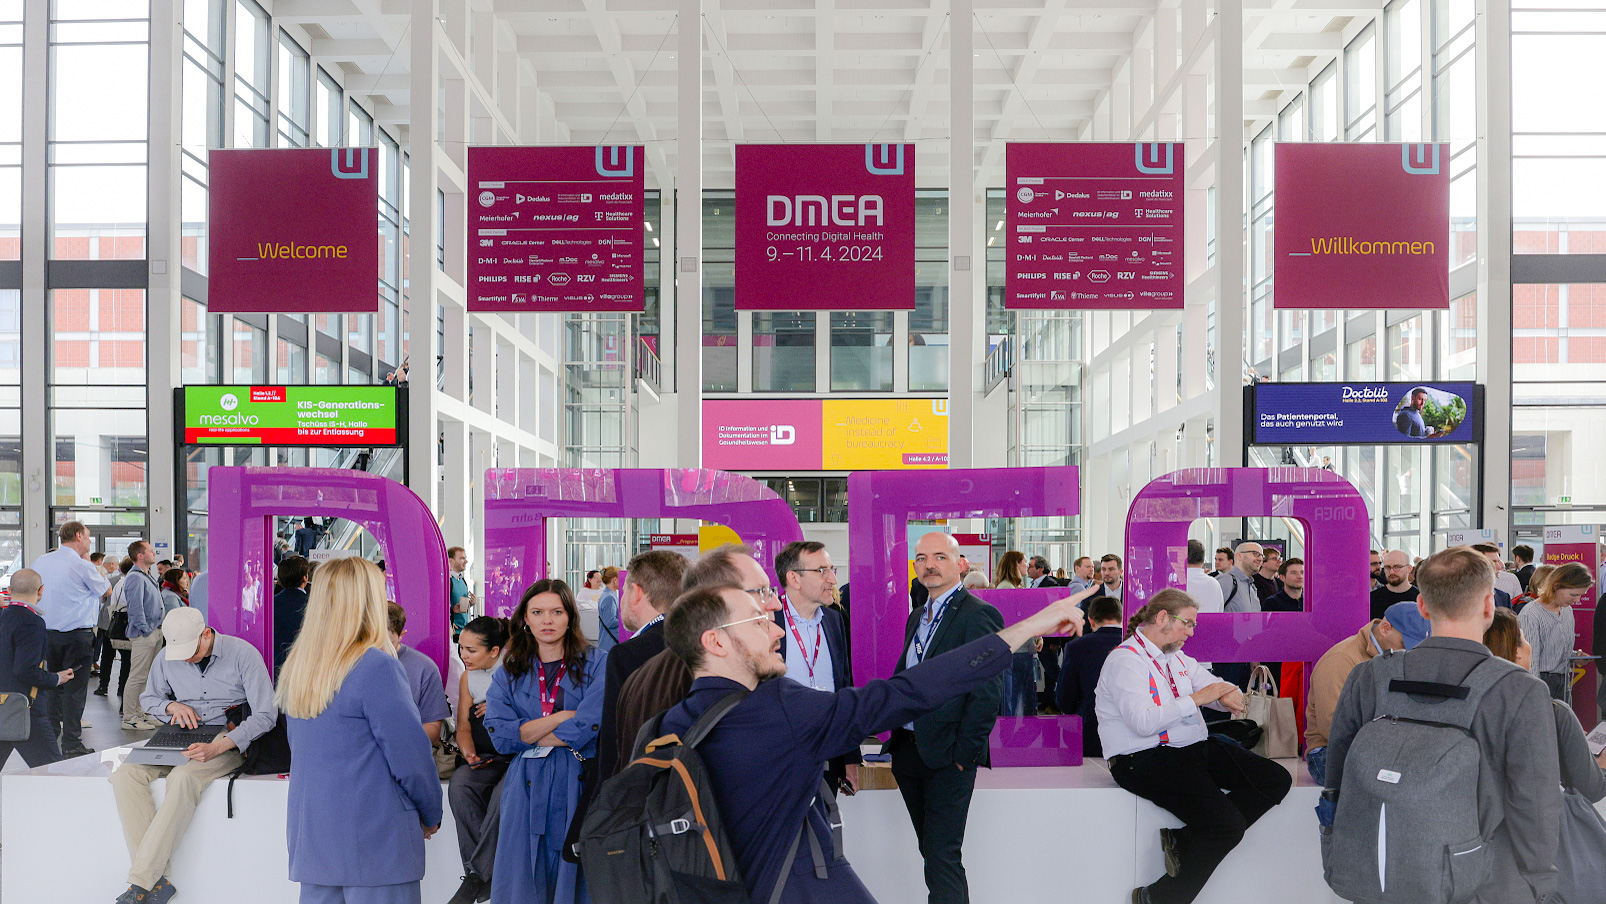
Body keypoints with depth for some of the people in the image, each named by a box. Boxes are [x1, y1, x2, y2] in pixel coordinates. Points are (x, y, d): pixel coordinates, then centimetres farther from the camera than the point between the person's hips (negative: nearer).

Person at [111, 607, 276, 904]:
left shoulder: (242, 654, -10)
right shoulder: (166, 658, 5)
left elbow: (265, 715, -14)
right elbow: (148, 698, 23)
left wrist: (218, 747, -26)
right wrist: (172, 706, -2)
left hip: (231, 740, -5)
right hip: (183, 738, 6)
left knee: (184, 777, -36)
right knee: (125, 775, -22)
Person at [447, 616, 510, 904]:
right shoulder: (468, 678, 13)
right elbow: (463, 726, 11)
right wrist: (468, 753, -8)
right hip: (485, 757, 5)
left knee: (504, 794, -34)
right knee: (459, 785, -26)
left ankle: (478, 875, -19)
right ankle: (485, 874, -20)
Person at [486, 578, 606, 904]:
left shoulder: (597, 664, 1)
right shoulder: (509, 674, 9)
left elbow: (586, 729, -13)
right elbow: (500, 736, -5)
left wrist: (527, 735, -4)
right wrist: (563, 716, -9)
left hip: (580, 785, -2)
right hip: (527, 789, 2)